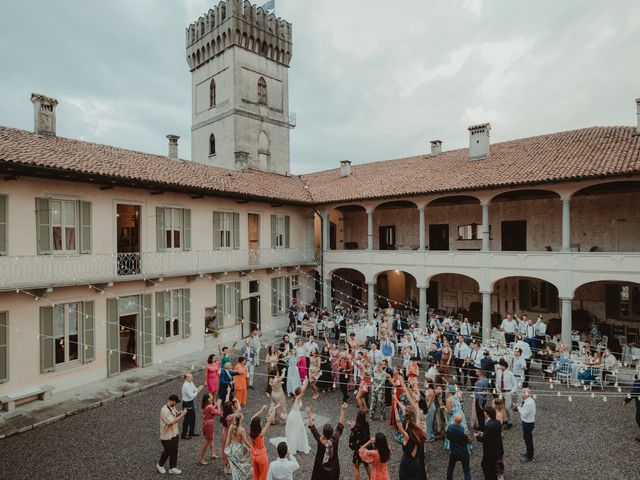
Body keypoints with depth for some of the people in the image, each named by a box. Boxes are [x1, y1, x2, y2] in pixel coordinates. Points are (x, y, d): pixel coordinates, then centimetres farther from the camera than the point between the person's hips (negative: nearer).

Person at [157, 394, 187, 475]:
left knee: (174, 451, 15)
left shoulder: (172, 407, -1)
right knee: (167, 452, 12)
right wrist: (182, 415, -27)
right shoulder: (164, 410, -29)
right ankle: (160, 465, 37)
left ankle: (172, 468, 28)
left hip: (175, 434, 8)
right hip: (167, 436, -8)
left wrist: (181, 413, -7)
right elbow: (172, 422, -31)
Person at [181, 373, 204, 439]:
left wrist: (199, 389, -14)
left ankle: (191, 432, 37)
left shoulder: (191, 383, 0)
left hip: (191, 402, 9)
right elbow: (191, 396, -27)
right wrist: (197, 391, -17)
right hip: (187, 404, -9)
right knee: (187, 419, 5)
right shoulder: (185, 386, -27)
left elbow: (196, 390, 6)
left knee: (193, 418, 20)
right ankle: (184, 435, 21)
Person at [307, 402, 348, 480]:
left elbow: (312, 428, -18)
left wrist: (309, 414, -11)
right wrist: (342, 411, -9)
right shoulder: (335, 439, -23)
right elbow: (340, 426, -14)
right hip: (333, 470, 1)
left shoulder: (320, 440, -27)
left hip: (321, 470, -1)